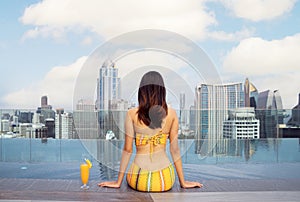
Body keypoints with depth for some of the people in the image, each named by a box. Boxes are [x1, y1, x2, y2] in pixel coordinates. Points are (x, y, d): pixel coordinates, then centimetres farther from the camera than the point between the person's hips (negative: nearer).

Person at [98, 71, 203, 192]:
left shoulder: (132, 114, -6)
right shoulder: (171, 114, -3)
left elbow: (127, 149, -4)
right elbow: (174, 149, 0)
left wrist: (118, 182, 7)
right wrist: (183, 182, 11)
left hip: (140, 181, 0)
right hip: (164, 181, 1)